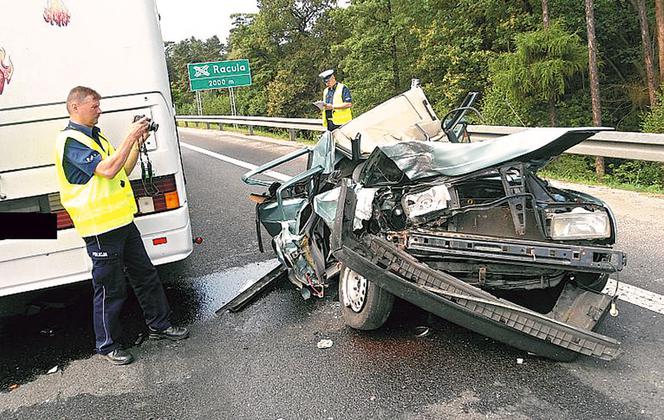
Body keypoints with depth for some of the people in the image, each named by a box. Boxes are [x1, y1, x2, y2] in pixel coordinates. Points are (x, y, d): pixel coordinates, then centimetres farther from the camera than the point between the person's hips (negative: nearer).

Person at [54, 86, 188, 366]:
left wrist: (138, 144, 6)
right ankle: (107, 344, 19)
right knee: (110, 289, 2)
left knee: (146, 275, 16)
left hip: (122, 221, 9)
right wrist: (130, 137, -21)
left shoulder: (96, 136, 16)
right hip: (100, 226, -9)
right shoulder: (70, 140, -14)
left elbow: (123, 170, 18)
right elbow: (107, 169, -26)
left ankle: (160, 325, 30)